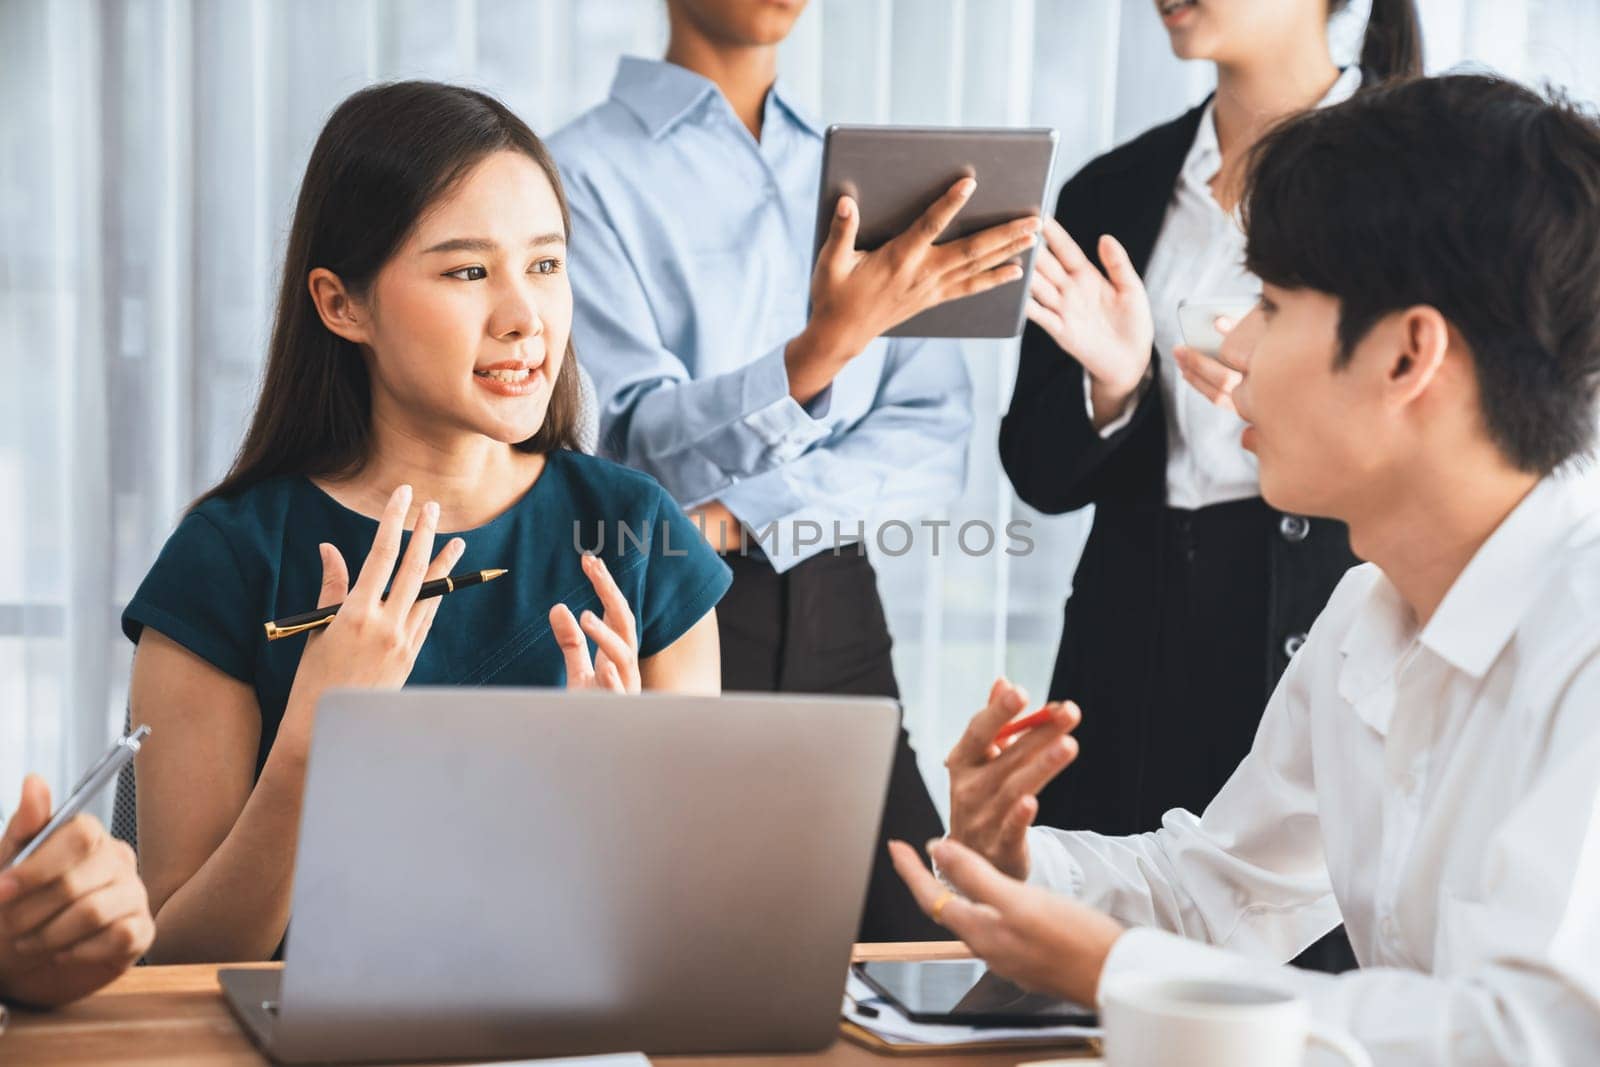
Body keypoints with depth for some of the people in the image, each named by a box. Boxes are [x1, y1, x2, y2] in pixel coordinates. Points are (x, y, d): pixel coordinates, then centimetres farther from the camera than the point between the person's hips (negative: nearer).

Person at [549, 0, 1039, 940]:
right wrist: (825, 344, -30)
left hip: (836, 616, 4)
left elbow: (935, 440, 5)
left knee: (915, 930, -4)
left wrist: (744, 517, -11)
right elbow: (644, 443, -13)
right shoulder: (589, 171, -3)